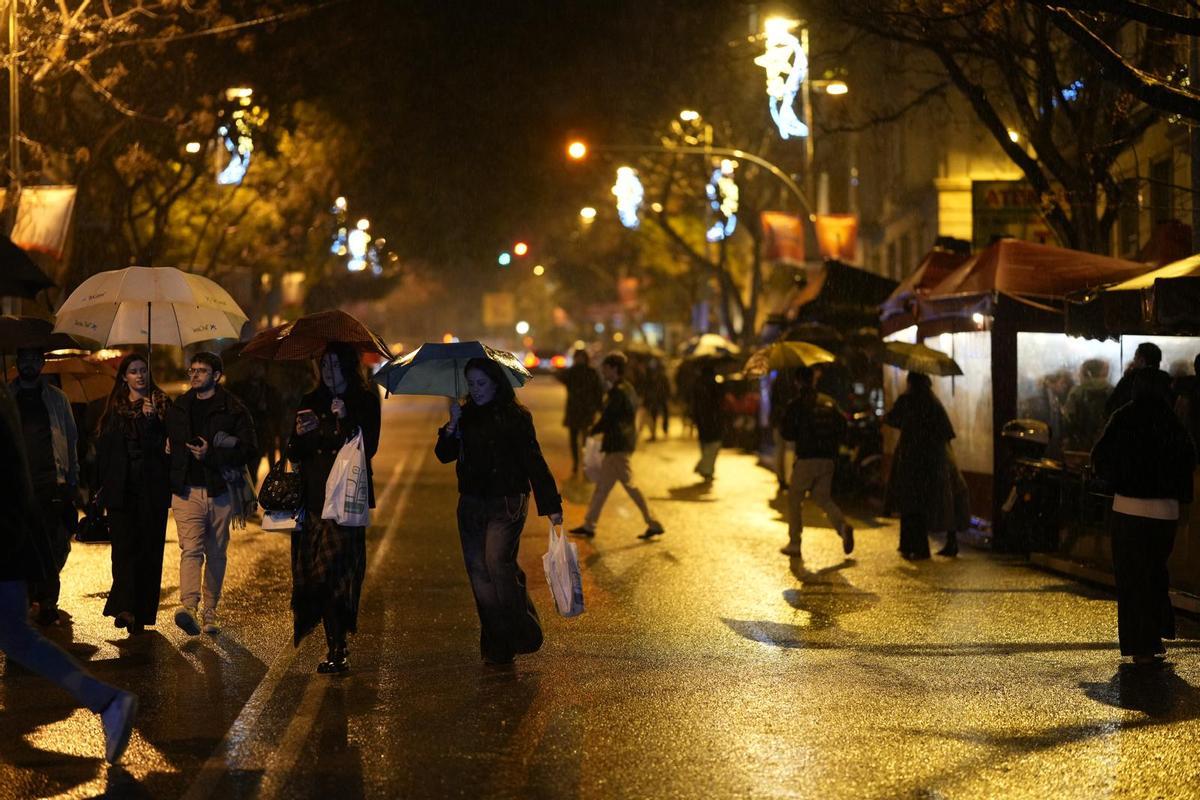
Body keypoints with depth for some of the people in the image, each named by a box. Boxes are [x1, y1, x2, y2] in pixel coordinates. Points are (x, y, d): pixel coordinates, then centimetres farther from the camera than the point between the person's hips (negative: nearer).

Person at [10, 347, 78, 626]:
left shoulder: (57, 398, 11)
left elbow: (71, 438, 12)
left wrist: (72, 478, 4)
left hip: (51, 482, 0)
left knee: (53, 548, -5)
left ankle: (47, 602, 0)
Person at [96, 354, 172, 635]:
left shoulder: (162, 405, 6)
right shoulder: (115, 409, 12)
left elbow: (164, 445, 0)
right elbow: (103, 449, 13)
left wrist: (152, 419, -14)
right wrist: (102, 489, 10)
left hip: (152, 490, -1)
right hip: (121, 490, 1)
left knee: (148, 547, -1)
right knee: (124, 546, -9)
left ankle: (140, 613, 4)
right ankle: (126, 607, -16)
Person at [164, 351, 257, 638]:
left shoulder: (233, 410, 1)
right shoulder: (177, 409, 13)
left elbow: (248, 451, -5)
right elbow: (165, 444, 26)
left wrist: (211, 455, -15)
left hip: (220, 491, 0)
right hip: (187, 490, 1)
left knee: (216, 553, 8)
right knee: (191, 548, -16)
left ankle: (210, 611, 18)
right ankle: (189, 606, -31)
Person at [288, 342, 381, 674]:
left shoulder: (366, 402, 4)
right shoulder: (310, 402, 14)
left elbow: (368, 448, -6)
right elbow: (294, 454, 12)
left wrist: (346, 420, -17)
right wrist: (300, 435, -8)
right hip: (314, 496, 4)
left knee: (338, 568, -11)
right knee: (317, 570, -1)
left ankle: (337, 648, -8)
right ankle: (336, 646, 8)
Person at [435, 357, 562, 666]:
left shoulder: (516, 416, -4)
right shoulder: (465, 416, 12)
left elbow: (534, 462, -6)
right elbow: (444, 455, 6)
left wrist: (551, 506, -10)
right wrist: (452, 426, -11)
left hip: (506, 503, -6)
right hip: (471, 504, 6)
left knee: (497, 562, -20)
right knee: (478, 570, 2)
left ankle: (522, 634, -8)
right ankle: (496, 646, 10)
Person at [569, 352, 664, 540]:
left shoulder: (618, 391, -17)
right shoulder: (628, 389, 13)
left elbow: (607, 418, -17)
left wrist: (593, 431, 1)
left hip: (618, 446, -10)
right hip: (621, 444, 10)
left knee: (629, 485, -5)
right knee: (602, 485, 12)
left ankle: (653, 524, -2)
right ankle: (589, 525, 17)